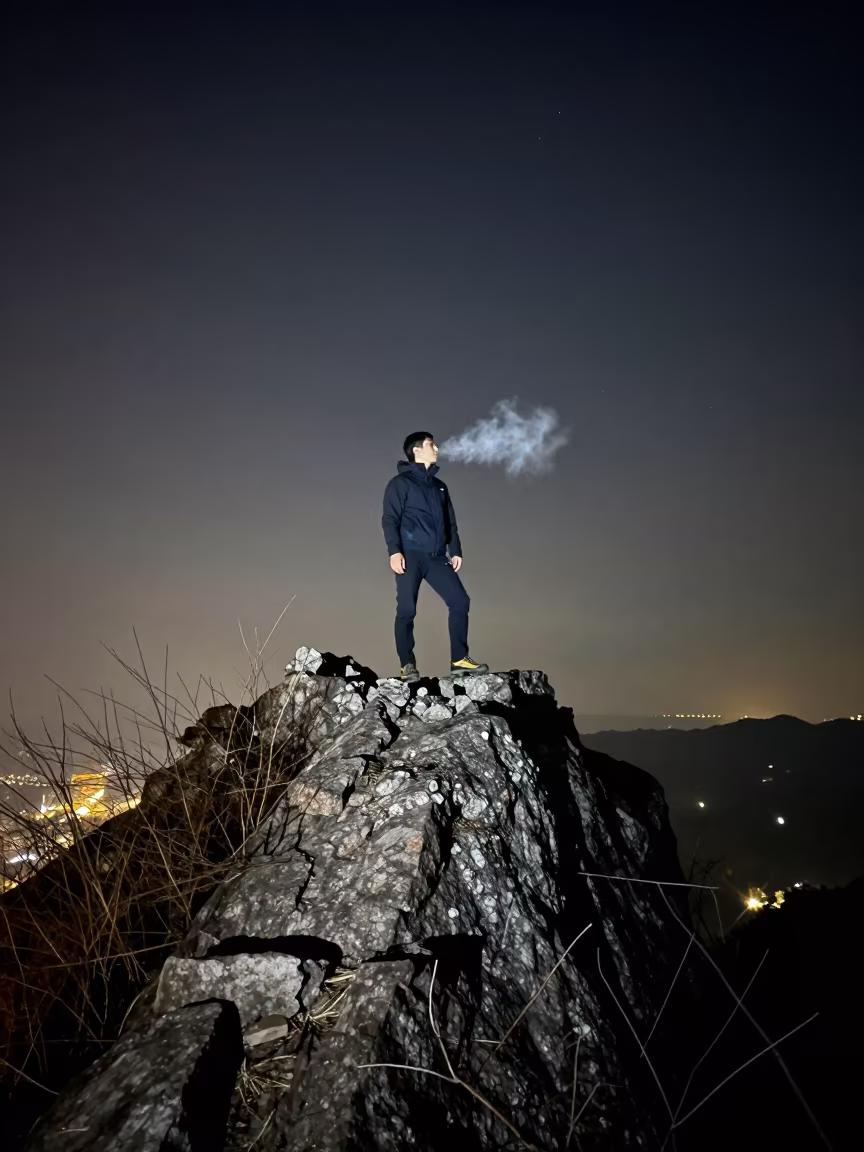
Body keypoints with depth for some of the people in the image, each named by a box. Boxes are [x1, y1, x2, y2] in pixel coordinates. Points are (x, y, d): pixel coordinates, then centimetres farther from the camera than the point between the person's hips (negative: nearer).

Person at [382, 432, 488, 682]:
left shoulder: (439, 486, 22)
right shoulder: (400, 483, 3)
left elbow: (450, 523, 22)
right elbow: (390, 520, -6)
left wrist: (455, 550, 11)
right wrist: (394, 551, -18)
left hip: (437, 557, 6)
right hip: (411, 555, -6)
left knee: (460, 602, -2)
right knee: (406, 610, -6)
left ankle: (459, 660, 6)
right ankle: (407, 665, 3)